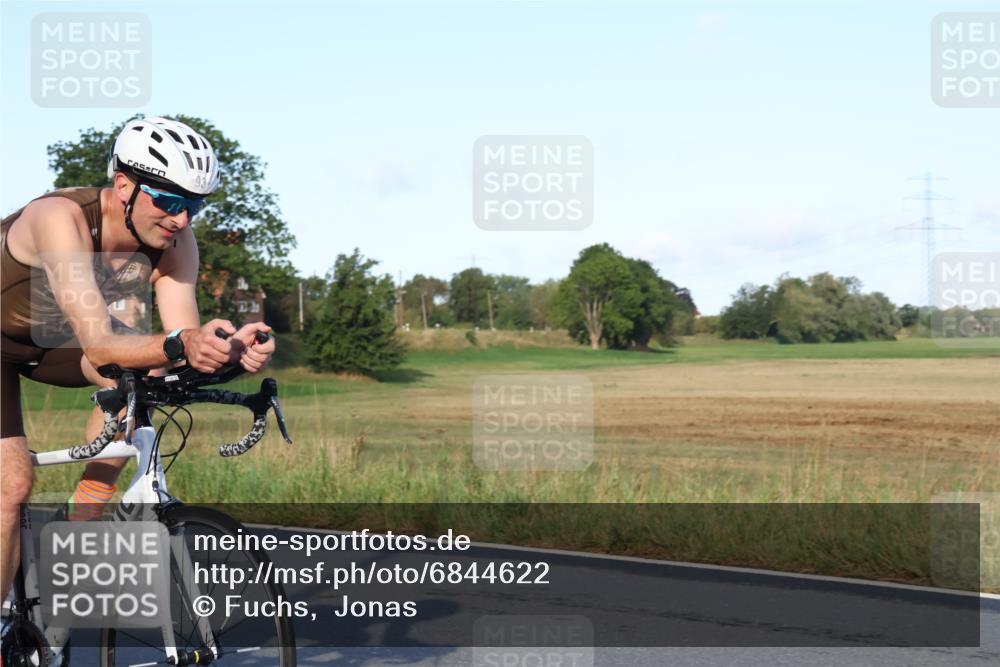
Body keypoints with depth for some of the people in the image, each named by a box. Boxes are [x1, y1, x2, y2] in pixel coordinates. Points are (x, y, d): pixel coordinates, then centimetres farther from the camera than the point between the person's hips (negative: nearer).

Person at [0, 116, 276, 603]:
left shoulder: (174, 243, -21)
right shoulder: (62, 218, -38)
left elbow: (185, 340, -27)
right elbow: (98, 346, -45)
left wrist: (227, 348, -49)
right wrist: (177, 345, -62)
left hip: (51, 333, 5)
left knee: (145, 373, -21)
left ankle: (81, 525, -7)